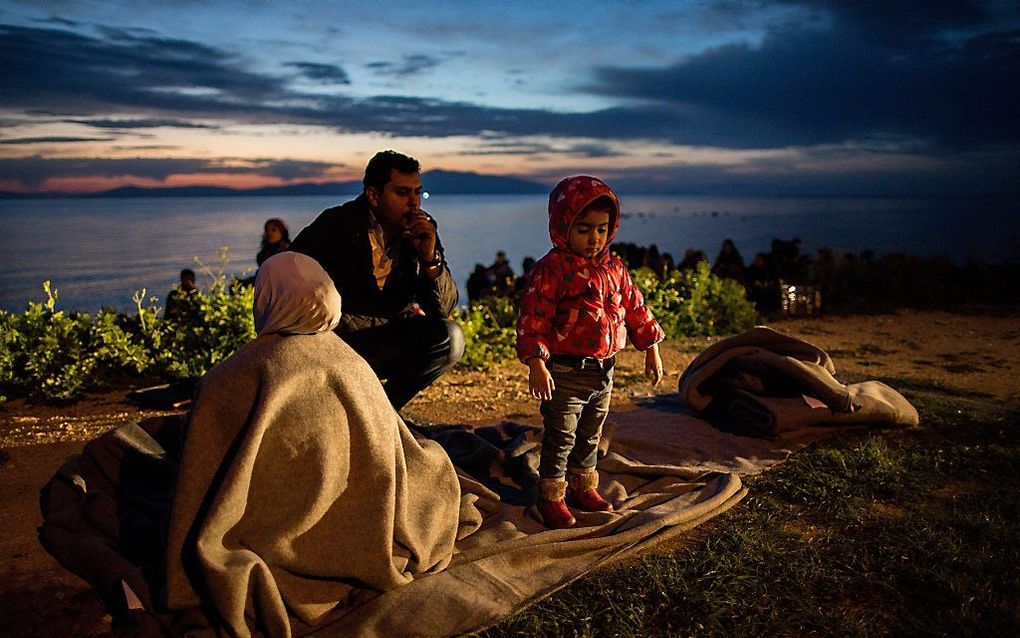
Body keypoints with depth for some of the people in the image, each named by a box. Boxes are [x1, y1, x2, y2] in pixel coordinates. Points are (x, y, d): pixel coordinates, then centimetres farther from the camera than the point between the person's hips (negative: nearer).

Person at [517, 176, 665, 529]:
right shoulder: (551, 269, -14)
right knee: (560, 438, 3)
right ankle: (551, 496, 20)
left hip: (603, 369, 7)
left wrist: (651, 349, 16)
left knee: (590, 435, 20)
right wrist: (536, 364, -24)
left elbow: (635, 308, 15)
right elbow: (533, 319, -18)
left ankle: (583, 486, 38)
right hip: (565, 372, -6)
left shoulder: (613, 267, 7)